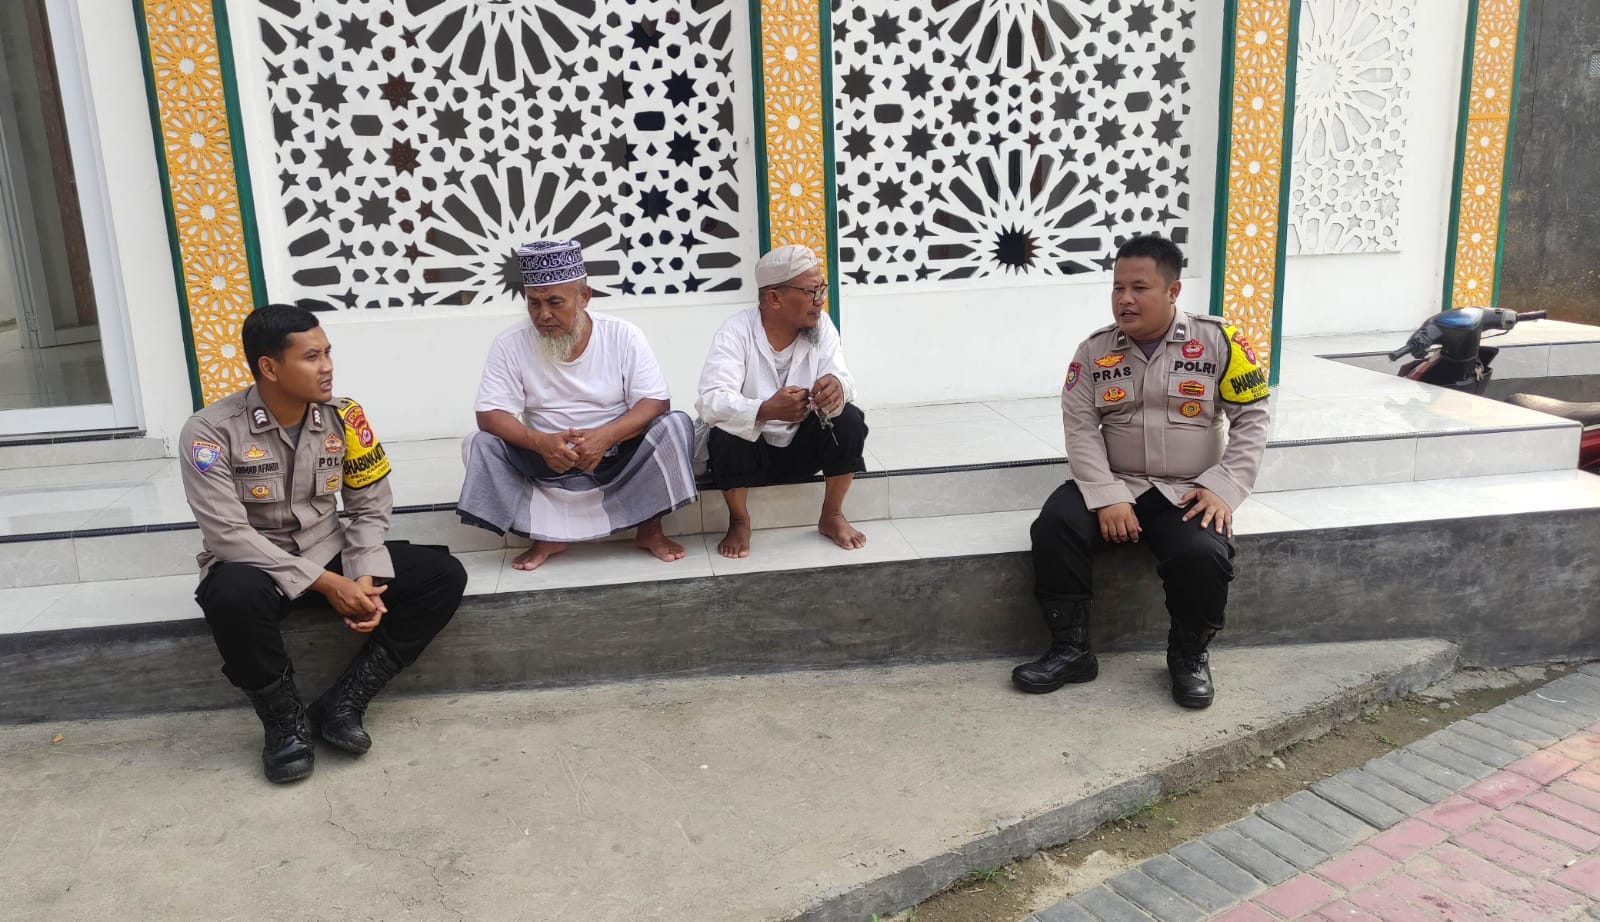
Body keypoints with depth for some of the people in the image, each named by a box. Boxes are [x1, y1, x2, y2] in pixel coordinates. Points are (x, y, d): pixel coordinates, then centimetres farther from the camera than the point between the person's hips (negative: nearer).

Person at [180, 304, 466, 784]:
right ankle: (285, 718, -13)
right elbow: (228, 536, -23)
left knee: (444, 576, -14)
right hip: (253, 566, -4)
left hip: (330, 554, 4)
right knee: (233, 595, -40)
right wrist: (327, 584, -26)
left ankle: (343, 702, -13)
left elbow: (371, 507, 0)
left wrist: (364, 579, -18)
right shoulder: (211, 431, -18)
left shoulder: (343, 417, -6)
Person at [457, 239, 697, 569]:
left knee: (675, 425, -25)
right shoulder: (510, 344, -9)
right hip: (549, 461, 1)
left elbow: (655, 404, -14)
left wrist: (605, 436, -33)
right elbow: (490, 414, -12)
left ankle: (650, 529, -7)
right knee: (482, 444, -21)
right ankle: (548, 537, -9)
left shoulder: (622, 335, -10)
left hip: (620, 456, -1)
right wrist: (540, 442, -32)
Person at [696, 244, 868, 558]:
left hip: (801, 447, 3)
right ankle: (739, 523, -6)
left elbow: (843, 381, -17)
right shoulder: (736, 332, -20)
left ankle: (832, 516, -2)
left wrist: (837, 388, -44)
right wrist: (766, 410, -51)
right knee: (724, 436, -34)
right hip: (748, 449, -3)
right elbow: (711, 401, -32)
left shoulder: (820, 325, -8)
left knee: (849, 420, -22)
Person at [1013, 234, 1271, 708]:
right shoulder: (1094, 351, 1)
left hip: (1189, 494, -2)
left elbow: (1251, 418, -2)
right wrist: (1106, 497, -18)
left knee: (1202, 555, -31)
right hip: (1116, 487, 2)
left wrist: (1224, 487, -14)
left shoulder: (1218, 341, -4)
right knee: (1053, 526, -24)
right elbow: (1081, 428, -4)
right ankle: (1071, 650, -8)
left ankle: (1189, 656, 0)